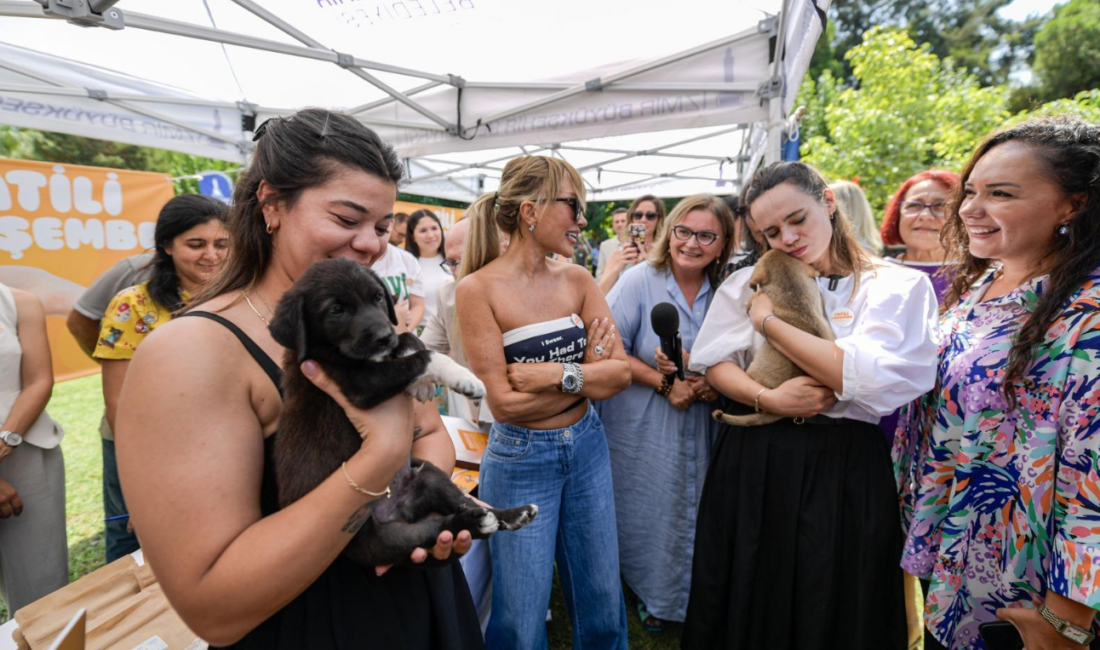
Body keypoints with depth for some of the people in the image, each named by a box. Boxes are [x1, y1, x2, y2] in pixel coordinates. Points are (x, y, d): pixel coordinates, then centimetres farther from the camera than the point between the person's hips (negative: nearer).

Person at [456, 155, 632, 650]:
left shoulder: (577, 280, -1)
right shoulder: (478, 288, -15)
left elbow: (620, 372, -5)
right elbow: (505, 402, -18)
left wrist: (558, 373, -20)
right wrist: (588, 371, -12)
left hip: (587, 447, 5)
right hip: (520, 459, -4)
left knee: (603, 602, 20)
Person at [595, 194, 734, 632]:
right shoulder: (639, 280, -13)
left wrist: (715, 384, -13)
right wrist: (664, 383, -20)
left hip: (699, 431, 4)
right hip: (643, 431, -3)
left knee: (693, 512, 16)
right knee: (649, 512, 9)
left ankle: (691, 594, 43)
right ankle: (650, 593, 37)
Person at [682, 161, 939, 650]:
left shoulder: (899, 285, -3)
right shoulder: (750, 282, 6)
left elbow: (865, 376, -17)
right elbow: (713, 363, 0)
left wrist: (767, 320, -11)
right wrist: (766, 399, -18)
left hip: (842, 467, -2)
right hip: (751, 461, 3)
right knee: (748, 604, 17)